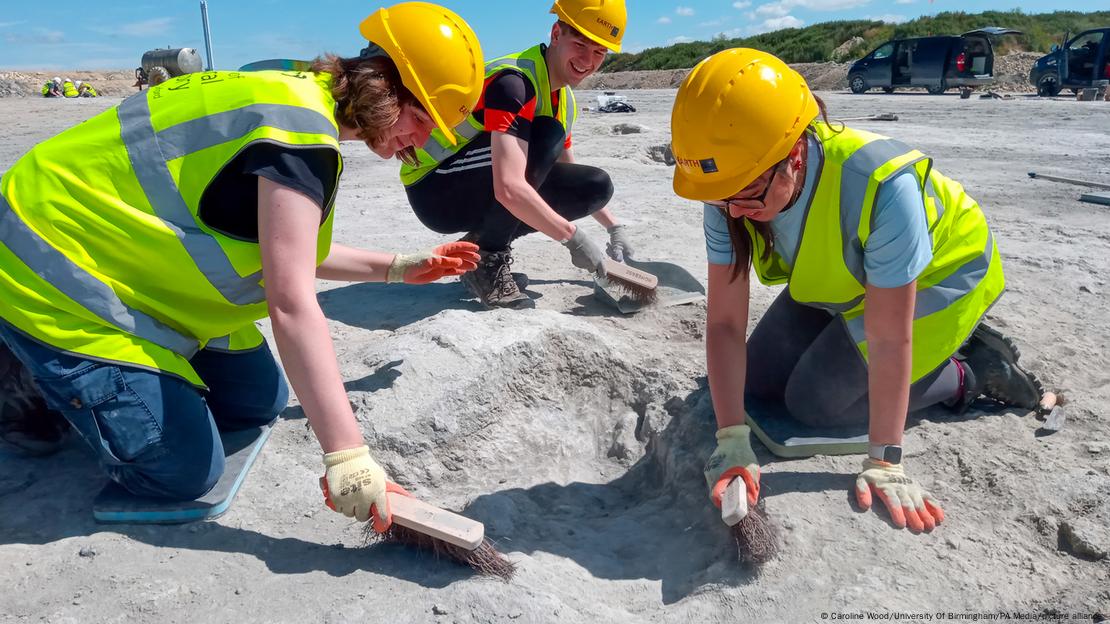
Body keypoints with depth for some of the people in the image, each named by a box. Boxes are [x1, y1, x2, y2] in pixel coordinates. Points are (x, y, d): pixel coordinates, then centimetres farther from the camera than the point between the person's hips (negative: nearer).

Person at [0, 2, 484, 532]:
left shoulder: (298, 97, 4)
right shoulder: (301, 130, -27)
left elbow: (290, 254, 12)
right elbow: (292, 305, -32)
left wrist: (400, 268, 13)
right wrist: (346, 453, -32)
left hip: (128, 263, 10)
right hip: (54, 274, -10)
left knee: (257, 403, 12)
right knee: (184, 471, -11)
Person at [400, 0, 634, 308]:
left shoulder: (564, 99, 5)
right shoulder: (513, 81, -24)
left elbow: (570, 176, 21)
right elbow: (509, 189, -36)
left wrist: (614, 227, 16)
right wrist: (574, 238, -29)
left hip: (480, 194, 9)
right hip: (434, 190, -8)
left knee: (597, 185, -1)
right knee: (546, 134, -29)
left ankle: (483, 242, 3)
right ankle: (486, 260, -17)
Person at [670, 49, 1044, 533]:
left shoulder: (880, 186, -42)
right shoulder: (729, 197, -27)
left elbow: (888, 340, -35)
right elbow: (725, 322, -25)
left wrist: (884, 463, -27)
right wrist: (732, 442, -30)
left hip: (937, 276, -6)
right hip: (840, 283, 6)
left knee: (814, 400, -15)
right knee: (759, 381, 5)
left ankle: (969, 374, 6)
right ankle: (931, 349, 18)